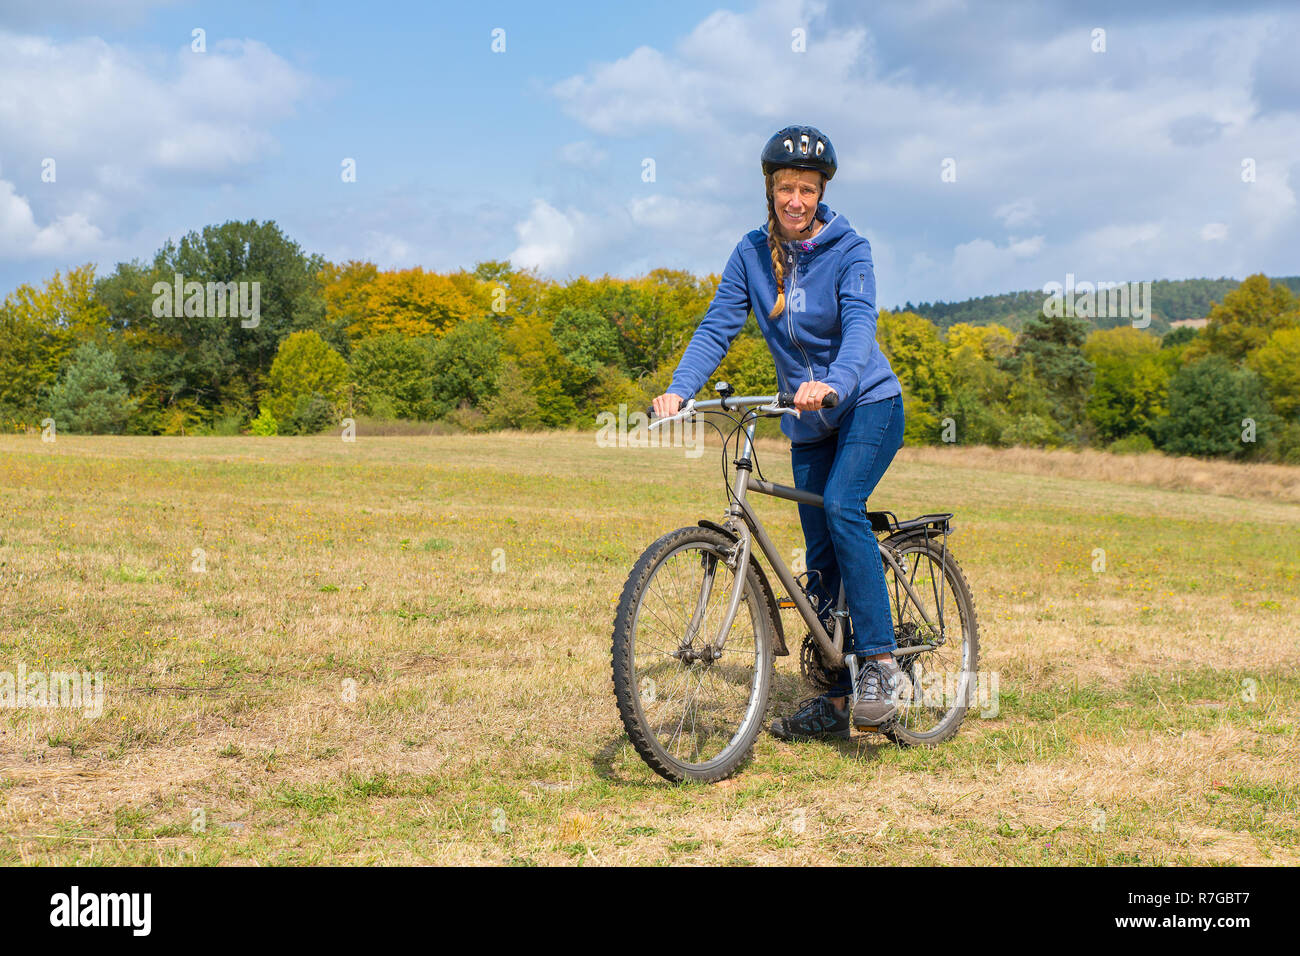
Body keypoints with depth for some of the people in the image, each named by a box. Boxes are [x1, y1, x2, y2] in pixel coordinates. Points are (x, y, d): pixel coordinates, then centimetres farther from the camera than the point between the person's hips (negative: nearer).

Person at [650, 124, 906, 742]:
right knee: (820, 558, 5)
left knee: (841, 506, -29)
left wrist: (831, 383, -48)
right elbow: (718, 326, -8)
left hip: (868, 403, -4)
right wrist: (678, 390, -25)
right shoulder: (752, 253, -2)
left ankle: (880, 658, -22)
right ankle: (834, 701, 12)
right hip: (808, 421, 4)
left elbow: (859, 324, -28)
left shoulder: (848, 251, -13)